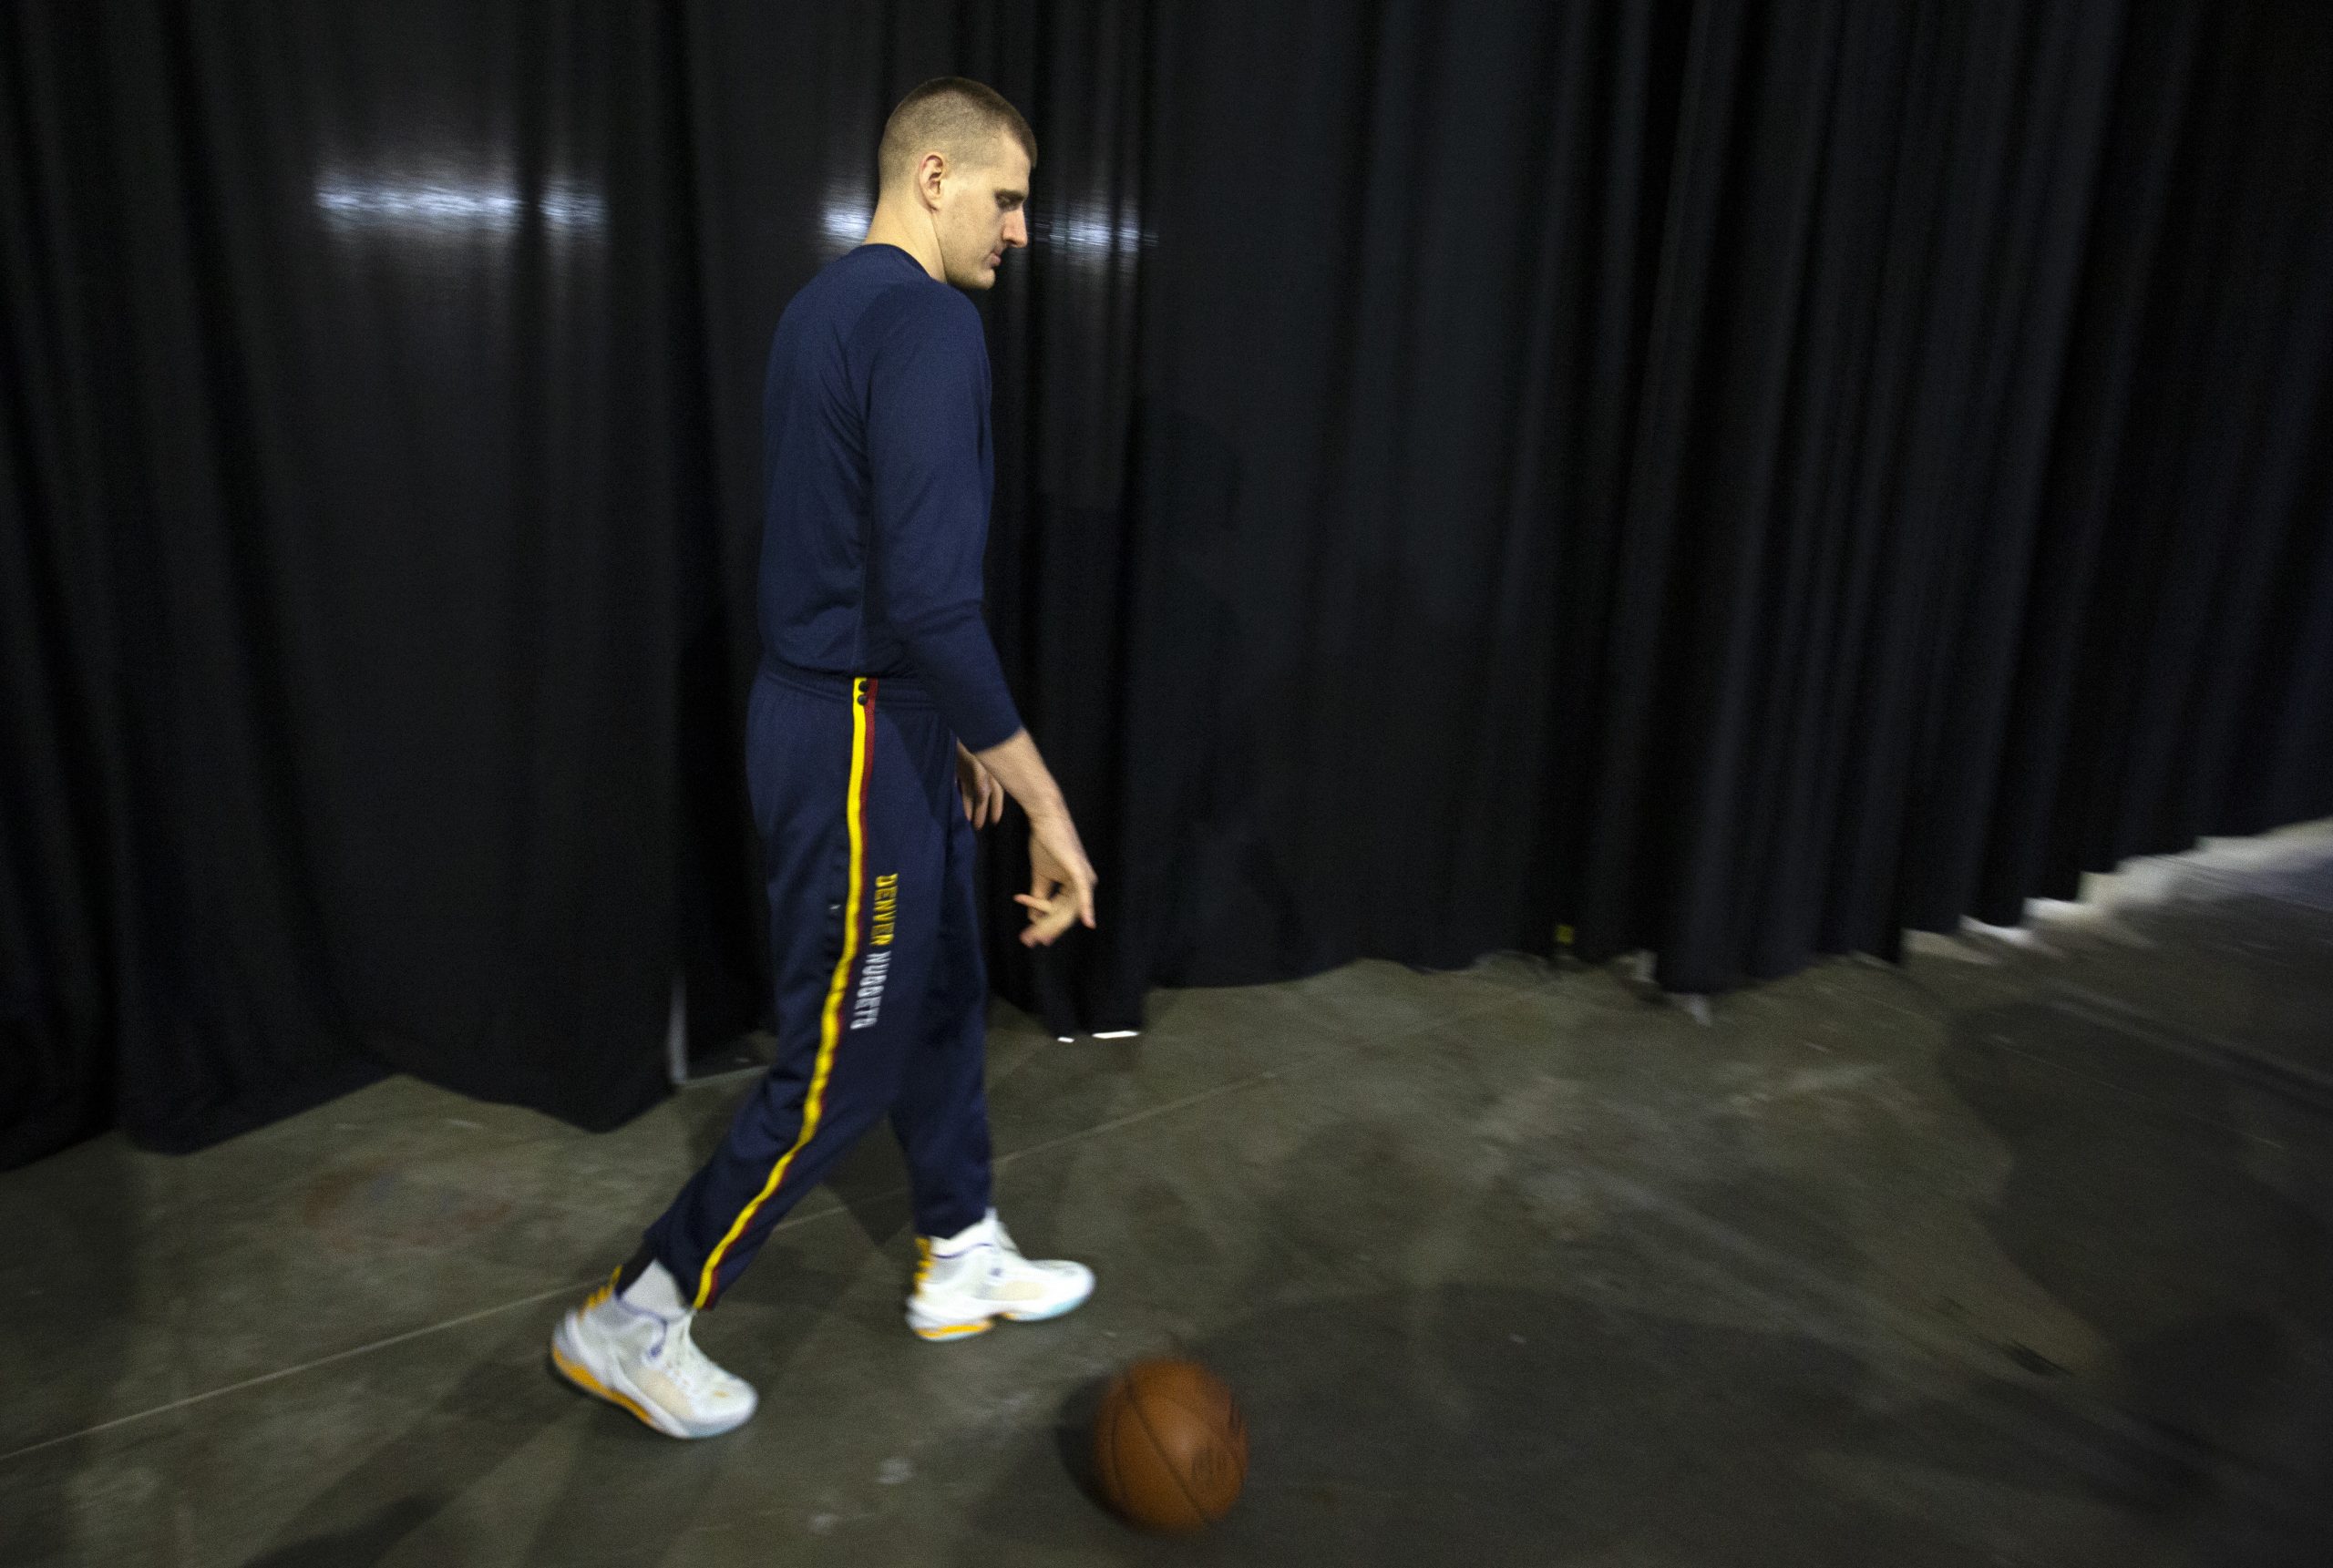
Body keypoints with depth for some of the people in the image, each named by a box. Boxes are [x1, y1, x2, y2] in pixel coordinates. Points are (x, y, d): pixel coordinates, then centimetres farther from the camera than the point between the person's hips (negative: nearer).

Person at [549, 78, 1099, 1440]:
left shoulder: (830, 307, 13)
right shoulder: (927, 322, -19)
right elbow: (932, 597, -28)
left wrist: (962, 727, 22)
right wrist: (1047, 803, -23)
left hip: (870, 719, 10)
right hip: (863, 746, -10)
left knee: (945, 998, 20)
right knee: (843, 1066, 4)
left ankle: (965, 1263, 37)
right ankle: (633, 1322, 21)